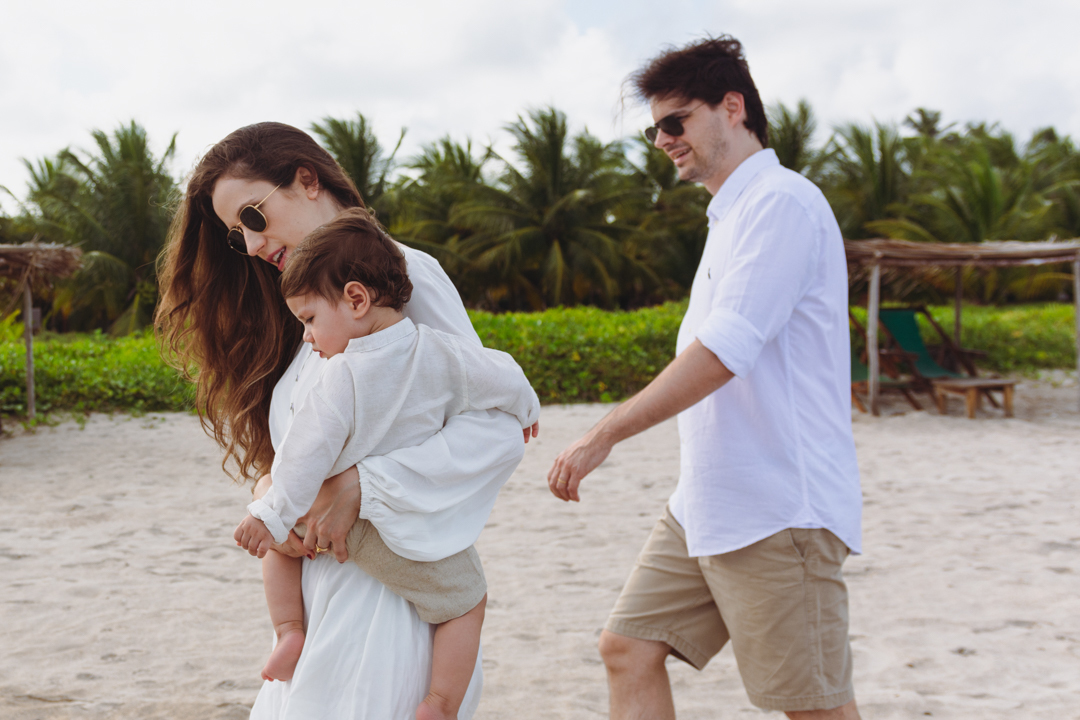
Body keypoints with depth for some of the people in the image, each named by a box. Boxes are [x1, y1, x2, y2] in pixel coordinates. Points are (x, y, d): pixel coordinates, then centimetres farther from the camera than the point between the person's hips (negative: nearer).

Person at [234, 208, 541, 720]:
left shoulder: (342, 377, -17)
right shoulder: (439, 352, -7)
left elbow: (308, 452, -18)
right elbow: (503, 378, 4)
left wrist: (272, 515, -12)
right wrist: (524, 412, 25)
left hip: (337, 517, -1)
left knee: (271, 520, 26)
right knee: (467, 601, 20)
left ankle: (290, 632, 20)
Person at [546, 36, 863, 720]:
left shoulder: (782, 201, -12)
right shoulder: (733, 216, 19)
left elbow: (725, 350, -22)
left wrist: (604, 435, -21)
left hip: (776, 507, -9)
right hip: (705, 504, 9)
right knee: (628, 648, 6)